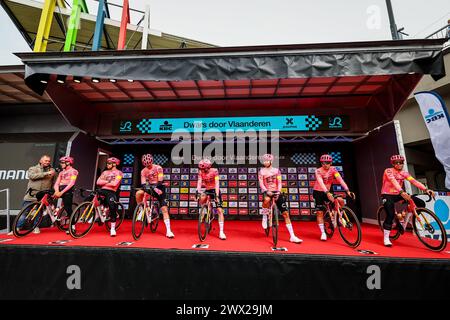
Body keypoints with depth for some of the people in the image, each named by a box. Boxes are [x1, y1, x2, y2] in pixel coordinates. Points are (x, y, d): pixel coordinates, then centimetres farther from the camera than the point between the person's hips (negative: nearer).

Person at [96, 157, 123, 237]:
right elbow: (98, 182, 4)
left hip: (111, 192, -6)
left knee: (112, 208, -17)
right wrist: (108, 181, -8)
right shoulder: (105, 172, 17)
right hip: (102, 190, 6)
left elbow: (114, 183, -15)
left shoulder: (118, 172, -1)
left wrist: (104, 182, -3)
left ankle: (113, 229, -4)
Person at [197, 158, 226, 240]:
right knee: (202, 199, -29)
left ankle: (221, 232, -7)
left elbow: (217, 184, -27)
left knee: (219, 210, -12)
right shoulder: (201, 172, -11)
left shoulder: (214, 171, -21)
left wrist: (217, 195, -35)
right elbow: (199, 182, -19)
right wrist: (198, 192, -35)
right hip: (207, 190, 3)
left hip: (215, 190, -3)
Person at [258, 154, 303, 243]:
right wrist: (267, 191, -23)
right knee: (267, 200, -41)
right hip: (267, 192, -2)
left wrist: (278, 191, -17)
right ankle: (265, 217, -12)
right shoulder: (262, 171, 4)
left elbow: (279, 182, 1)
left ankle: (292, 236, 5)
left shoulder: (276, 170, 9)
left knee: (286, 213, -3)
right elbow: (261, 183, -6)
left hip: (276, 192, 2)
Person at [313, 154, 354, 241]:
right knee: (320, 212, -5)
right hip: (318, 192, -3)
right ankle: (323, 233, 6)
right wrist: (327, 193, -49)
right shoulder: (318, 171, -20)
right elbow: (321, 182, -35)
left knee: (340, 200, -22)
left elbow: (340, 179, -24)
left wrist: (347, 190, -37)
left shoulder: (333, 169, -11)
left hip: (327, 192, 3)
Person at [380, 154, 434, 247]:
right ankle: (386, 238, -10)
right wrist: (402, 192, -47)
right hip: (387, 195, -6)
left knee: (421, 203, -6)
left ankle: (404, 222, 11)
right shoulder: (388, 171, -16)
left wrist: (426, 189, -28)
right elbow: (394, 181, -32)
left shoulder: (404, 173, 2)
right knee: (391, 214, -23)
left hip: (397, 195, 6)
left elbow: (414, 181, -12)